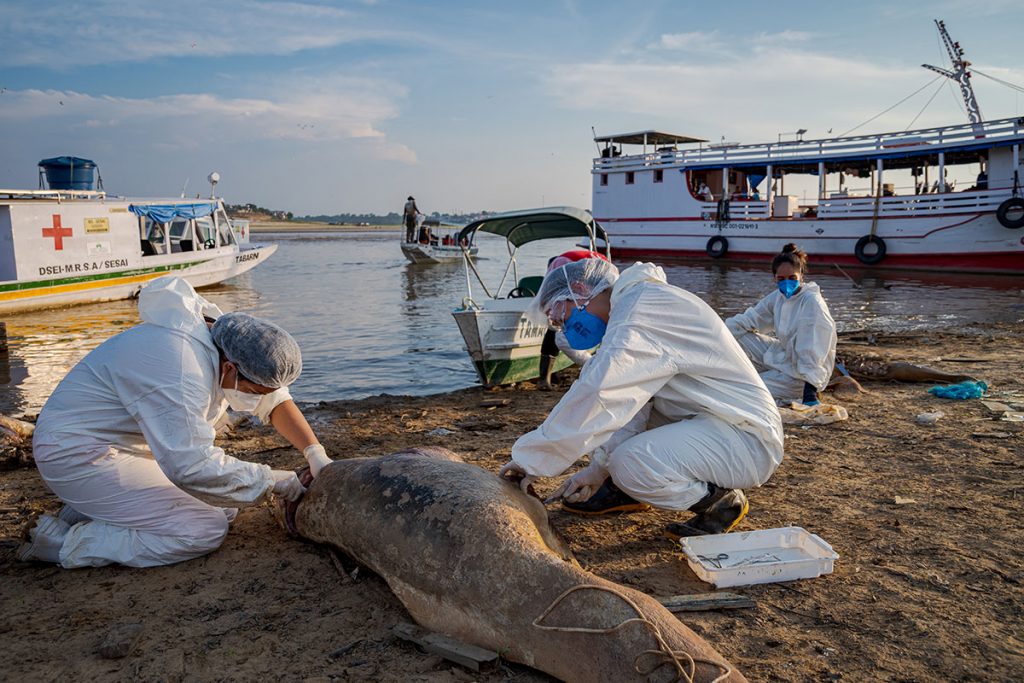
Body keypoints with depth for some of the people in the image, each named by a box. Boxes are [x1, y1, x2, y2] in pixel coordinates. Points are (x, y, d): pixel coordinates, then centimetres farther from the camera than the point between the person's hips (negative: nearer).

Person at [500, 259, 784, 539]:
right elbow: (626, 402, 9)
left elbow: (593, 400, -28)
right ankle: (624, 488, 18)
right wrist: (598, 469, 1)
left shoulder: (637, 317, -20)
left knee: (631, 464, -29)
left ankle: (721, 500, -4)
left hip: (748, 437, -10)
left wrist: (530, 459, -19)